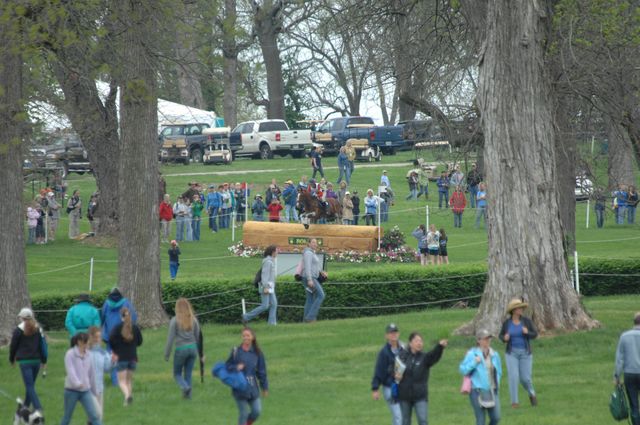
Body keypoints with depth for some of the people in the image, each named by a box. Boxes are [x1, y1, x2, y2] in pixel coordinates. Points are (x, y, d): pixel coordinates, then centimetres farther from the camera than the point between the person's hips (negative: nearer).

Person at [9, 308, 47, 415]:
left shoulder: (18, 330, -6)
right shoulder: (38, 329, 7)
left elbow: (13, 346, 1)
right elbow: (43, 345, 9)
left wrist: (12, 359, 17)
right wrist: (44, 361, 15)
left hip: (25, 361, -5)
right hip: (36, 360, 5)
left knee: (30, 386, -8)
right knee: (31, 384, 18)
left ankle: (38, 407, -21)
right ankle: (26, 405, 28)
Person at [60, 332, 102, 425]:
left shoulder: (88, 355, 6)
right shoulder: (70, 354, -9)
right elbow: (70, 371, -22)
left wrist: (94, 391, 20)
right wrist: (77, 383, -39)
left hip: (85, 390, 4)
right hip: (72, 390, -4)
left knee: (95, 416, -8)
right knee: (67, 417, 9)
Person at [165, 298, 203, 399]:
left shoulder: (175, 320, -9)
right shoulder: (194, 320, 3)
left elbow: (170, 338, -8)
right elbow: (198, 337, 9)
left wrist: (167, 354, -2)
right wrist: (200, 352, 18)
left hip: (181, 349, -4)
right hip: (192, 348, 4)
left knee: (177, 373, 10)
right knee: (188, 374, 12)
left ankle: (185, 387, -16)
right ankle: (187, 394, 7)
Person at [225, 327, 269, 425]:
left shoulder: (257, 353, 1)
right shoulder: (236, 351, -5)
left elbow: (262, 371, 8)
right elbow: (228, 366, 3)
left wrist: (265, 387, 9)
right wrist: (236, 368, -19)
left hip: (253, 388, 3)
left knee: (257, 411, 1)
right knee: (243, 413, 0)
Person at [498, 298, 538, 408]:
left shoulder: (526, 320, -6)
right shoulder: (507, 323, -3)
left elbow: (534, 334, -2)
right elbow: (501, 336, 8)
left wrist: (527, 332, -24)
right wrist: (505, 338, -16)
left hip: (525, 353, 0)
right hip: (512, 353, 0)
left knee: (525, 378, 1)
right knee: (513, 377, -15)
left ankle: (531, 393, 33)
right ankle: (514, 402, -5)